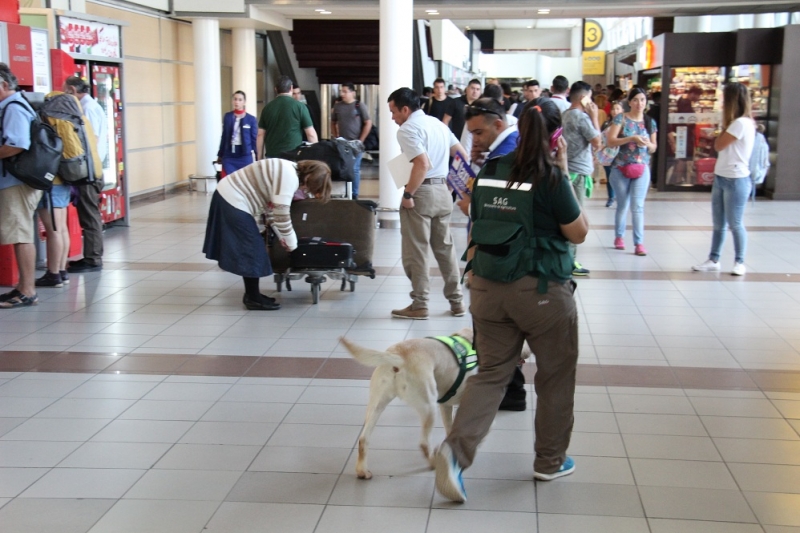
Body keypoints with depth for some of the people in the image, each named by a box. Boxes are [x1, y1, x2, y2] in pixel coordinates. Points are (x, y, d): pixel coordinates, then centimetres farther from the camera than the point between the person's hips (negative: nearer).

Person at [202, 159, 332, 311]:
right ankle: (253, 299, 7)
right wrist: (291, 242, -9)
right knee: (252, 249, -2)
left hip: (227, 196, 10)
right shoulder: (289, 176, -20)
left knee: (247, 249, 16)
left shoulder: (287, 172, 12)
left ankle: (251, 294, 25)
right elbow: (281, 213, -21)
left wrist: (281, 236, 12)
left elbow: (271, 207, 15)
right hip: (234, 201, -10)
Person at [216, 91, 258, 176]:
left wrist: (254, 159, -2)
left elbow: (254, 139, 2)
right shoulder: (227, 117, 7)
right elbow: (224, 137, 12)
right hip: (229, 157, 2)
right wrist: (220, 155, 14)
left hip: (245, 157, -2)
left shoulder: (251, 119, -1)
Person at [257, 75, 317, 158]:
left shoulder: (267, 108, 7)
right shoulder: (299, 106, -2)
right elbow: (311, 134, -3)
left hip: (272, 156, 3)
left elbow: (260, 135, 8)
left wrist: (260, 159, 14)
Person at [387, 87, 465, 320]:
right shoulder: (438, 123, 14)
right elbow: (462, 156, 15)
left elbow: (422, 164, -24)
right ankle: (456, 301, 17)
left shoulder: (407, 129, -11)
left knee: (416, 251, 1)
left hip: (421, 193, -8)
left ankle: (419, 305, 5)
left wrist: (407, 194, -19)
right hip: (443, 191, 8)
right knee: (445, 247, 14)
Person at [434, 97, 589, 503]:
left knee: (491, 372, 11)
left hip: (488, 286, 5)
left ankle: (456, 449, -9)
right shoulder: (550, 178, -13)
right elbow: (579, 233, -4)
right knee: (555, 374, 14)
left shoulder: (489, 172, 4)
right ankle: (550, 461, 26)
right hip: (541, 290, -5)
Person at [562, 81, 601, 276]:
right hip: (578, 172, -9)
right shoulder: (582, 117, -14)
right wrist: (594, 117, -8)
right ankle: (570, 262, -2)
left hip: (566, 170, 9)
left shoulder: (564, 115, 11)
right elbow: (597, 143, -13)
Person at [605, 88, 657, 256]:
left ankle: (639, 243, -6)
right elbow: (610, 141, -12)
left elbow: (654, 148, 14)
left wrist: (648, 144, -10)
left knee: (638, 206, -6)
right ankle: (619, 237, 29)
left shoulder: (650, 122, 8)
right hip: (621, 167, -1)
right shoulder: (621, 118, -3)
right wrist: (631, 138, -21)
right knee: (622, 205, 10)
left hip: (642, 167, 1)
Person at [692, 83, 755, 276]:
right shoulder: (736, 123, 15)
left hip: (736, 180, -10)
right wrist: (726, 124, 9)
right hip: (721, 178, 10)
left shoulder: (741, 123, -17)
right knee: (718, 224, 12)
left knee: (735, 224, 0)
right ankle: (713, 260, 17)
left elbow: (718, 145, -13)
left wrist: (725, 125, -5)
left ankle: (739, 263, 10)